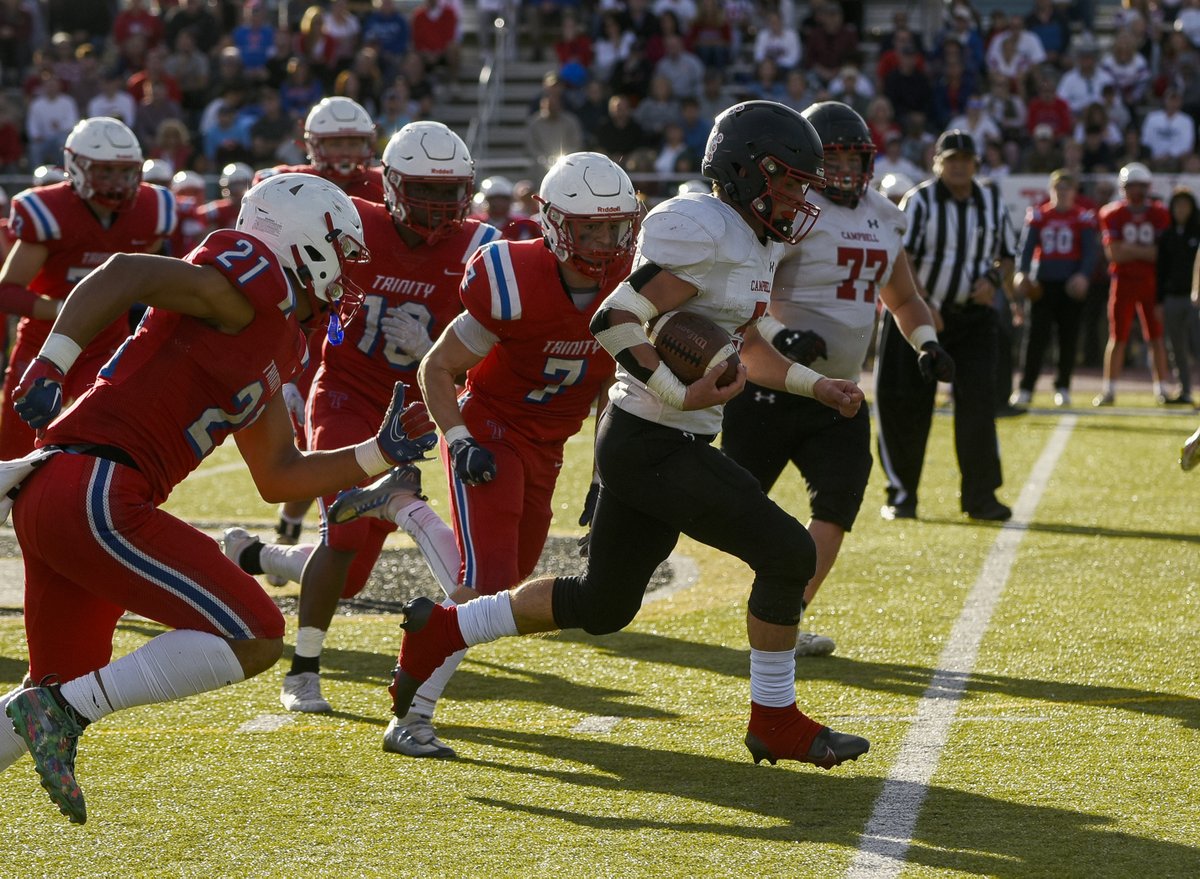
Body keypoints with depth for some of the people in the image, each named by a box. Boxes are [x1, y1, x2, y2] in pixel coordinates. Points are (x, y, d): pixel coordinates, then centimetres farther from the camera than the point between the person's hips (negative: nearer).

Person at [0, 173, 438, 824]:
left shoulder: (276, 347, 23)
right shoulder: (259, 284, -6)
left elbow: (278, 477, 27)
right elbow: (125, 275, -18)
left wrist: (382, 453, 22)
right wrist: (52, 361, -27)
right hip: (97, 493, -10)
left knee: (68, 688, 23)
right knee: (253, 638, -8)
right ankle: (64, 712, -9)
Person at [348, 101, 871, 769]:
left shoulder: (756, 246, 14)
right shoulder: (703, 232, -18)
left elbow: (748, 349, 27)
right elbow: (615, 322, -22)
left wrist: (815, 385, 17)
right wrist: (682, 395, -25)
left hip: (659, 445, 10)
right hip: (653, 445, -10)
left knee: (602, 603, 17)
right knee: (788, 552, -9)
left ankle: (441, 631, 26)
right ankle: (775, 720, 4)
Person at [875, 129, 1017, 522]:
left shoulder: (992, 203, 7)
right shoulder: (919, 202, -6)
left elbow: (1006, 256, 17)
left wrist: (994, 279, -6)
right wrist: (922, 304, -25)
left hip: (973, 316, 3)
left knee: (978, 400, -9)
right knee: (907, 405, 0)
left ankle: (980, 494, -5)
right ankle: (901, 493, 13)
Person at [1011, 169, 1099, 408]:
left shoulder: (1083, 218, 1)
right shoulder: (1038, 215, 6)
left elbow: (1091, 251, -4)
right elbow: (1025, 247, 4)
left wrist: (1083, 275, -22)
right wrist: (1021, 273, -13)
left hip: (1071, 285, -1)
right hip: (1042, 284, 1)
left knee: (1068, 339, 4)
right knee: (1036, 337, -3)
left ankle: (1063, 388, 15)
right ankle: (1025, 388, -2)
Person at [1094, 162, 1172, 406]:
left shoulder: (1159, 215, 2)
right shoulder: (1113, 214, -1)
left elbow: (1164, 254, -6)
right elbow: (1114, 253, -10)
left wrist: (1129, 249, -12)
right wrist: (1147, 252, -12)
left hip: (1152, 283, 1)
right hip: (1123, 282, -1)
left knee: (1157, 338, 1)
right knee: (1118, 338, 1)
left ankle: (1162, 389, 7)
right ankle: (1109, 390, 6)